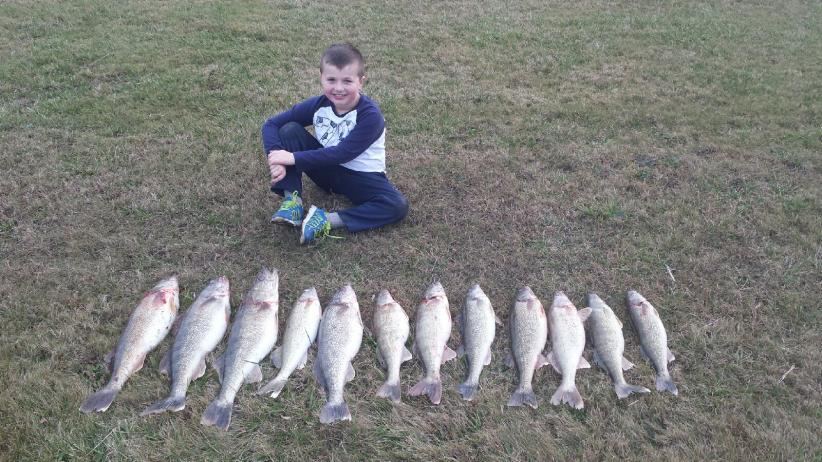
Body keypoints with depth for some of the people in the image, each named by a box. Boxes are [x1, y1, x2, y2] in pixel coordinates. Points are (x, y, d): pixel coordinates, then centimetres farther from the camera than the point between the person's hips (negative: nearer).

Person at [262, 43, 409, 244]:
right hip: (326, 169, 3)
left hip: (362, 177, -3)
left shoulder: (370, 114, -24)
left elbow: (342, 154, -30)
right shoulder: (317, 105, -11)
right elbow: (271, 124, -8)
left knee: (398, 206, -31)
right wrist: (277, 157, -28)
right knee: (289, 130, -15)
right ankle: (293, 201, -16)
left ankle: (327, 220, -31)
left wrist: (294, 158, -31)